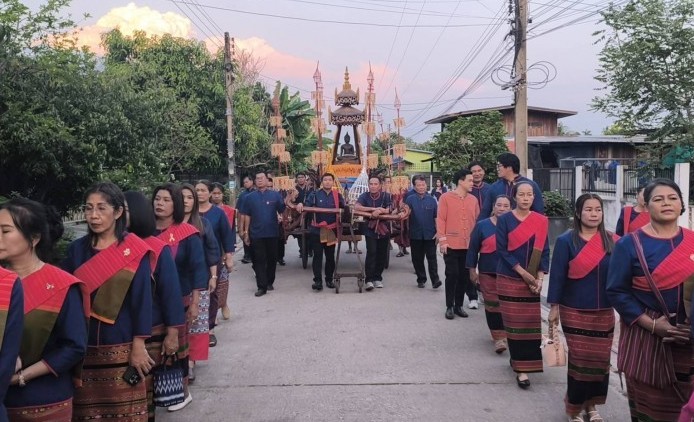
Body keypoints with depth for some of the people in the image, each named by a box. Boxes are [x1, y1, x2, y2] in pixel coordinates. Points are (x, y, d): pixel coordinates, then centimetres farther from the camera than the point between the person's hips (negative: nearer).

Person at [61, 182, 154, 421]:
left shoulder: (134, 251, -7)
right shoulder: (76, 249, 4)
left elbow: (142, 300, -8)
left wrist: (139, 347, -11)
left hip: (121, 347, -3)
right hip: (82, 347, 3)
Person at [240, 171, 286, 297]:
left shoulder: (275, 195, 1)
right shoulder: (250, 197, 4)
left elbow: (282, 211, 0)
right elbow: (247, 216, 6)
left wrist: (287, 203, -20)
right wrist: (246, 232, 3)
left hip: (272, 233, 0)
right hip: (256, 234, 0)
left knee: (272, 258, 10)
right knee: (259, 260, 1)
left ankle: (270, 282, 26)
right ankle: (262, 286, 4)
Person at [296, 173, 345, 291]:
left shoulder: (337, 195, 7)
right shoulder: (315, 195, 1)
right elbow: (306, 206, -9)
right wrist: (300, 205, -30)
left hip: (332, 230, 2)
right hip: (317, 230, -2)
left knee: (330, 256, 10)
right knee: (317, 256, -3)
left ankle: (329, 279, 21)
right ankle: (317, 281, 1)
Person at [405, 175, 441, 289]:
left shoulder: (431, 200, 3)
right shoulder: (410, 199, 0)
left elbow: (436, 217, 5)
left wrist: (438, 232, -1)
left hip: (430, 235, -1)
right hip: (416, 235, 1)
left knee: (432, 257, -4)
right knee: (417, 258, 8)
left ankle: (435, 279, -1)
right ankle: (421, 279, 20)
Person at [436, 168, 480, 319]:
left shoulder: (473, 199, 8)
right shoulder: (446, 197, -3)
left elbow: (477, 220, 12)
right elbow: (440, 220, -5)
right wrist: (442, 240, -11)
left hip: (469, 245, 4)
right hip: (451, 245, -4)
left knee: (464, 276, 8)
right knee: (452, 275, 0)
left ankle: (459, 305, 20)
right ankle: (450, 306, 11)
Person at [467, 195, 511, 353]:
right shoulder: (482, 225, -2)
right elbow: (473, 248, 1)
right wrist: (472, 270, 0)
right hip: (488, 273, -1)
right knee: (493, 305, -1)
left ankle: (505, 334, 29)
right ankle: (499, 338, 5)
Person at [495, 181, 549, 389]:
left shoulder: (541, 221, 4)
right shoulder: (504, 220, -3)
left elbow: (544, 251, 4)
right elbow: (502, 250, -7)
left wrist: (539, 278, -7)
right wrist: (523, 272, -14)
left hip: (533, 280, 2)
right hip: (509, 279, -2)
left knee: (530, 323, 1)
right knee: (514, 323, -1)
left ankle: (523, 366, 12)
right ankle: (520, 365, 8)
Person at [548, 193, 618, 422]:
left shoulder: (612, 241, 3)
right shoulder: (566, 241, -6)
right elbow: (557, 274, -6)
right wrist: (554, 307, -7)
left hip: (604, 312, 3)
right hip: (574, 311, -3)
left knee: (600, 359, 8)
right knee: (579, 359, 1)